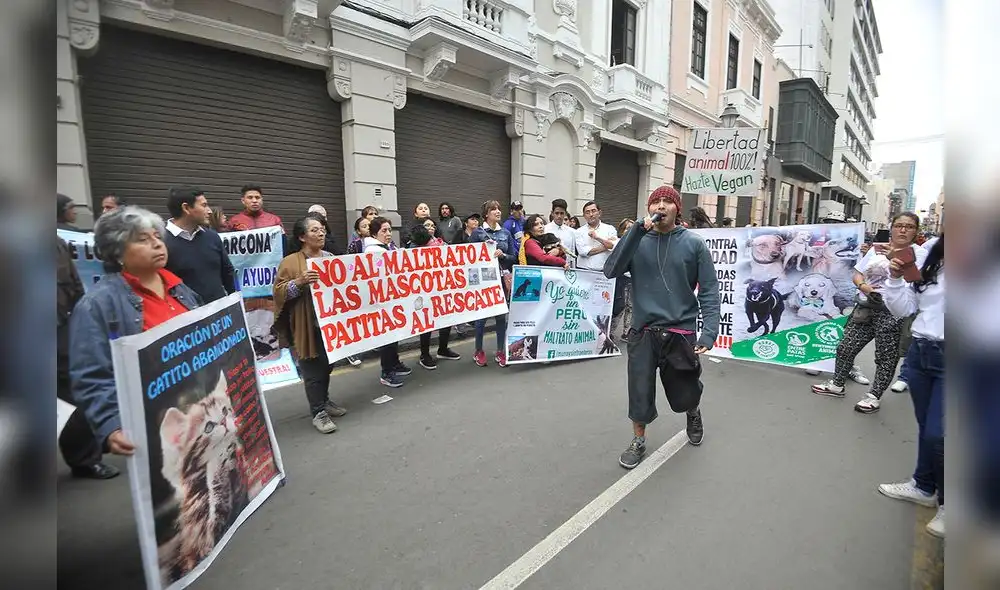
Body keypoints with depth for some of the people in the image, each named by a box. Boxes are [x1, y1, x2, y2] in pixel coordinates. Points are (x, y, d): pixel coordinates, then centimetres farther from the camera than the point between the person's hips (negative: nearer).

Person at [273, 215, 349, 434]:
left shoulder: (331, 258, 12)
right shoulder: (291, 262, -6)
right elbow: (279, 292, -11)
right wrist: (299, 282, -26)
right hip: (308, 326, -6)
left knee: (327, 365, 16)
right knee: (313, 369, -1)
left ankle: (325, 401, 33)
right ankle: (318, 412, 10)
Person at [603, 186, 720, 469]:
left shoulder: (694, 243, -2)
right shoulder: (637, 241, 1)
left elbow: (709, 290, -3)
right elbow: (611, 271, -14)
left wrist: (710, 331, -14)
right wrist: (636, 232, -20)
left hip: (681, 333, 0)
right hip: (643, 332, 1)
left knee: (684, 395, 13)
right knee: (640, 392, 4)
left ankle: (694, 413, 50)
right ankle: (638, 442, 30)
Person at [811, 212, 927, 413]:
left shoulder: (919, 253, -2)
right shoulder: (876, 249, 12)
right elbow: (857, 275, 12)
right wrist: (863, 286, -9)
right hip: (865, 307, 5)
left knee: (886, 357, 5)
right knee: (845, 348, 8)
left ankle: (874, 396, 18)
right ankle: (837, 384, 24)